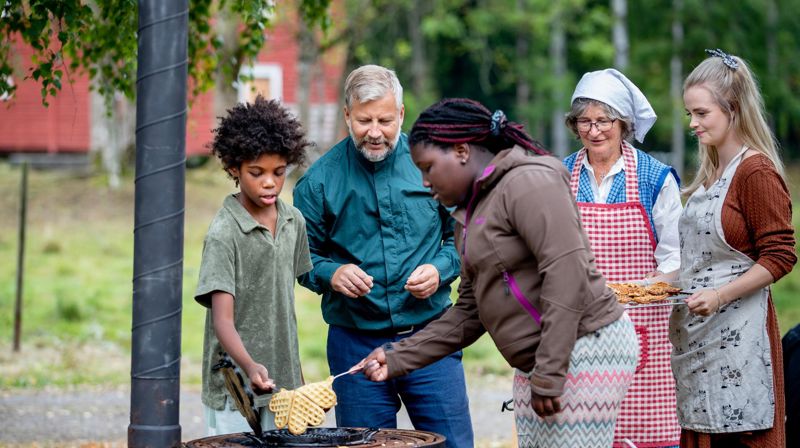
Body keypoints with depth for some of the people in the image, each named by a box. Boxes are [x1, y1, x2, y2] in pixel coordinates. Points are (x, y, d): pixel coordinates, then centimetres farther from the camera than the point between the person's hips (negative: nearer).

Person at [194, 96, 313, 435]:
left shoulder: (293, 222, 6)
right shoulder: (223, 234, -13)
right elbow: (223, 319, -19)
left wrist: (294, 375, 16)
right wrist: (250, 367, -36)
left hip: (281, 385, 6)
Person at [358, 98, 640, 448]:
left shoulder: (527, 183, -11)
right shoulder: (472, 212, 18)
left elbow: (567, 274, -20)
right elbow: (468, 312, 20)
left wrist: (548, 376, -21)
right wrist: (397, 359, 12)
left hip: (586, 350, -10)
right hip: (539, 364, 10)